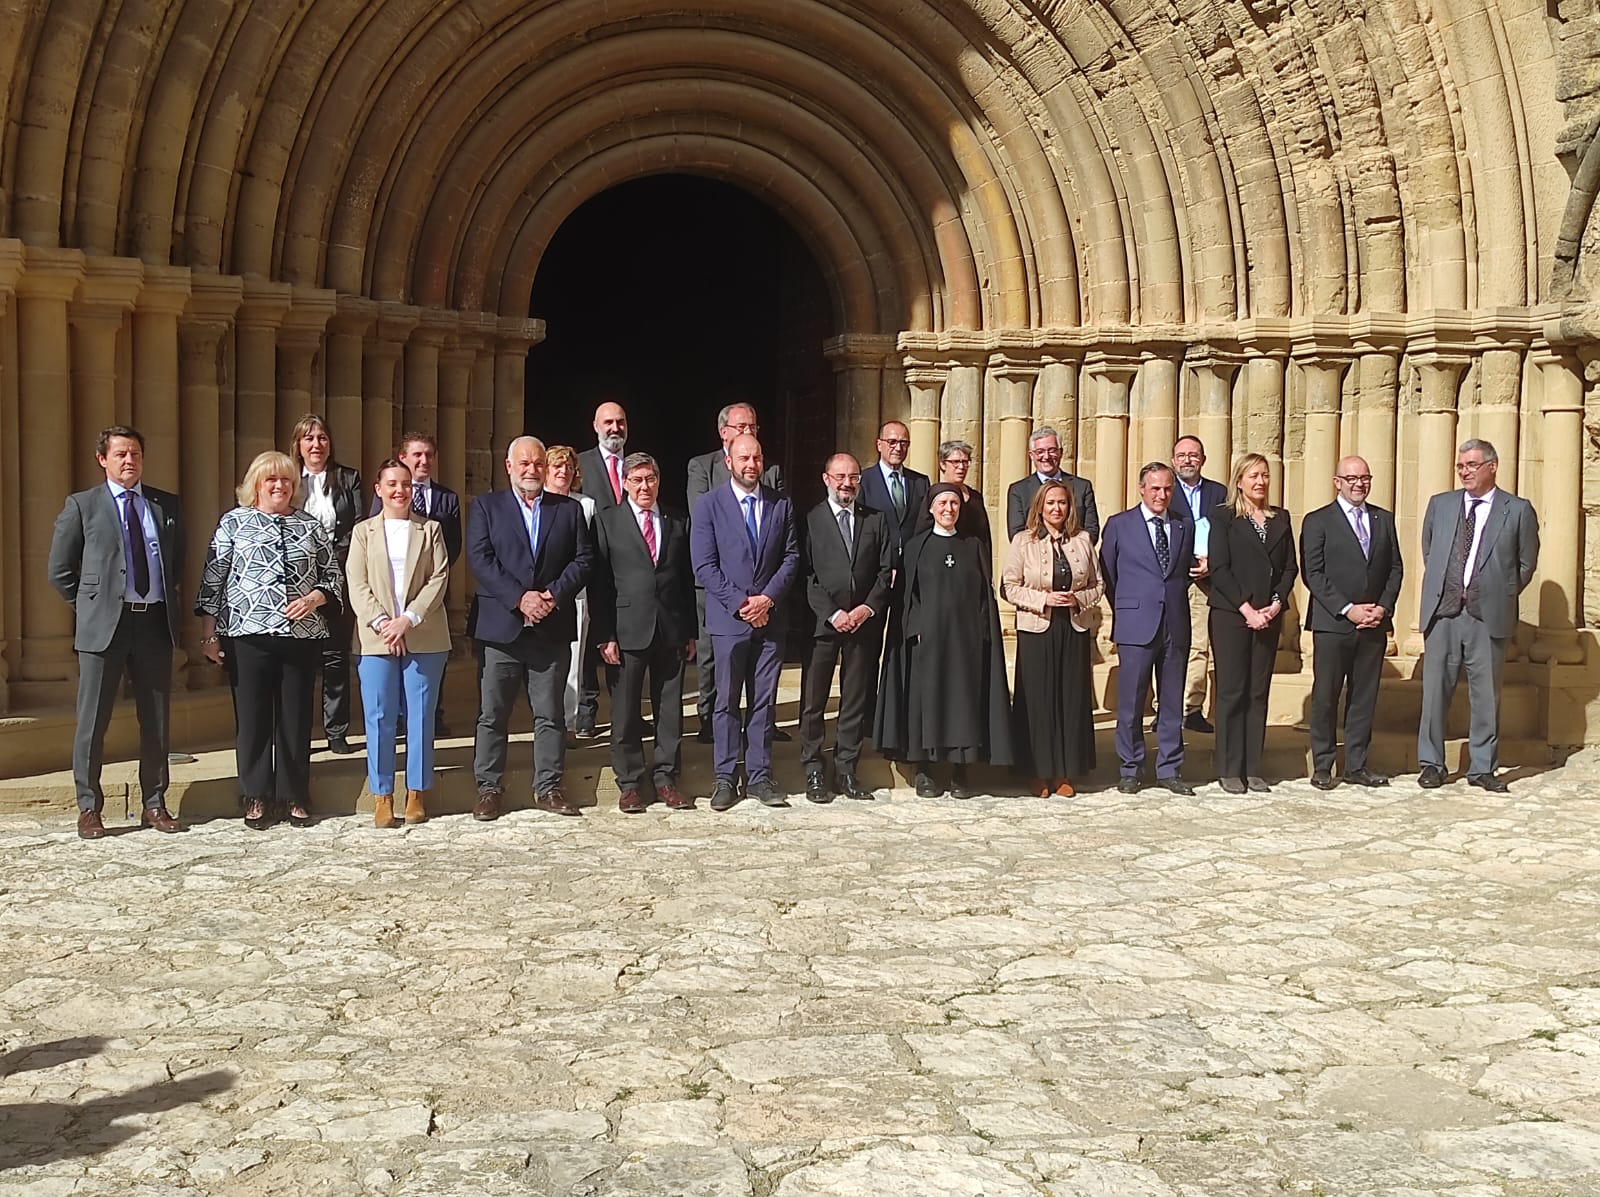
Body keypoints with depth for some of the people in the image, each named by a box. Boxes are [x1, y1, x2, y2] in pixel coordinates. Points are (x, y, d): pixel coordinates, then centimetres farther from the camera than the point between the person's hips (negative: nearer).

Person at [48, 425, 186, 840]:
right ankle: (89, 808, 9)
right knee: (92, 721, 0)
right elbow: (60, 570, 4)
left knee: (157, 720, 8)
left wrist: (173, 604, 12)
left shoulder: (167, 506, 11)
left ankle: (154, 805, 18)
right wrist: (90, 606, 2)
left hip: (156, 622, 3)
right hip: (104, 625, -3)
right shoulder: (82, 506, 2)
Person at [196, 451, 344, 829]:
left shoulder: (311, 526, 11)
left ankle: (295, 796, 15)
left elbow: (334, 576, 13)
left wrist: (314, 599, -6)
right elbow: (213, 578, 4)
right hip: (248, 636, -2)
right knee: (252, 716, 3)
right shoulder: (234, 522, 5)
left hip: (302, 637, 2)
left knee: (296, 717, 6)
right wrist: (209, 631, -1)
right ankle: (256, 798, 13)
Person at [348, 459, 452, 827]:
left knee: (420, 716, 2)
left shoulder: (430, 530, 9)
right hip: (377, 639, 0)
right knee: (379, 718, -1)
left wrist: (408, 619, -12)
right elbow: (357, 585, 3)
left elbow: (439, 579, 0)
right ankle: (382, 796, 5)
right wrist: (382, 623, -12)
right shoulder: (363, 531, 11)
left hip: (424, 637, 0)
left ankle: (417, 793, 10)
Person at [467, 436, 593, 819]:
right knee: (492, 714, 2)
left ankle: (548, 787, 14)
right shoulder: (486, 507, 6)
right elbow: (480, 560, -5)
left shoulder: (569, 509, 11)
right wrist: (520, 598, -15)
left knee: (550, 714, 6)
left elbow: (583, 559, 4)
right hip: (501, 627, -1)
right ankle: (489, 789, 11)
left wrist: (554, 595, -11)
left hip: (552, 628, 1)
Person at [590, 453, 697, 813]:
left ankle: (665, 777, 17)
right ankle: (630, 783, 13)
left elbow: (688, 581, 12)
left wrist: (691, 632, 8)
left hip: (671, 631, 3)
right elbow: (600, 582, -2)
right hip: (627, 631, -2)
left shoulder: (678, 523, 11)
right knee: (626, 711, 3)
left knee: (670, 709, 7)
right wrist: (605, 635, -8)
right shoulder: (607, 521, 2)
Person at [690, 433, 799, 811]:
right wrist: (740, 602, -11)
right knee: (727, 702, 2)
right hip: (728, 619, -3)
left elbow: (791, 557, 6)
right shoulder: (710, 504, 0)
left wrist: (768, 598, -8)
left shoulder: (780, 505, 9)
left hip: (770, 617, 3)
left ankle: (759, 776, 13)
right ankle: (725, 778, 8)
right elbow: (704, 564, -5)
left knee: (764, 702, 6)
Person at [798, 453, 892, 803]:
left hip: (865, 621, 3)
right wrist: (832, 613, -12)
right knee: (813, 701, 0)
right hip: (821, 622, -3)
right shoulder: (810, 519, 1)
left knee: (856, 701, 6)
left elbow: (886, 570, 7)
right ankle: (813, 773, 8)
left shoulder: (876, 520, 11)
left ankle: (846, 770, 14)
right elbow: (806, 574, -4)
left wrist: (869, 608, -8)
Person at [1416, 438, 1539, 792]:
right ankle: (1431, 764, 14)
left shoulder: (1518, 510, 2)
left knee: (1486, 695, 4)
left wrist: (1502, 597, 3)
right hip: (1442, 613, 2)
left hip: (1487, 616, -2)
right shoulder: (1440, 504, 9)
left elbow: (1526, 564, 8)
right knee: (1435, 691, 4)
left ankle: (1482, 768, 13)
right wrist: (1440, 588, 11)